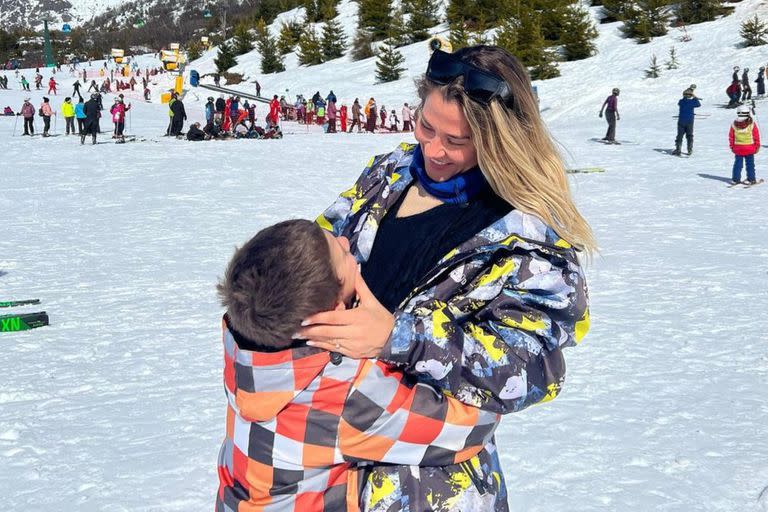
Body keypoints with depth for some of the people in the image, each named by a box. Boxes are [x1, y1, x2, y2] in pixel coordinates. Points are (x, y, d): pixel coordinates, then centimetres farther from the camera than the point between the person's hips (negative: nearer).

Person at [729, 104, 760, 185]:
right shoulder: (752, 125, -11)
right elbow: (756, 137, -5)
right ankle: (751, 179, 9)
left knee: (737, 164, 9)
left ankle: (735, 179, 9)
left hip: (738, 149, 2)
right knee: (750, 164, 8)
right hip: (750, 149, -2)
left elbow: (731, 137, 3)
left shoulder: (734, 125, -5)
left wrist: (732, 147, 14)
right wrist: (757, 147, 7)